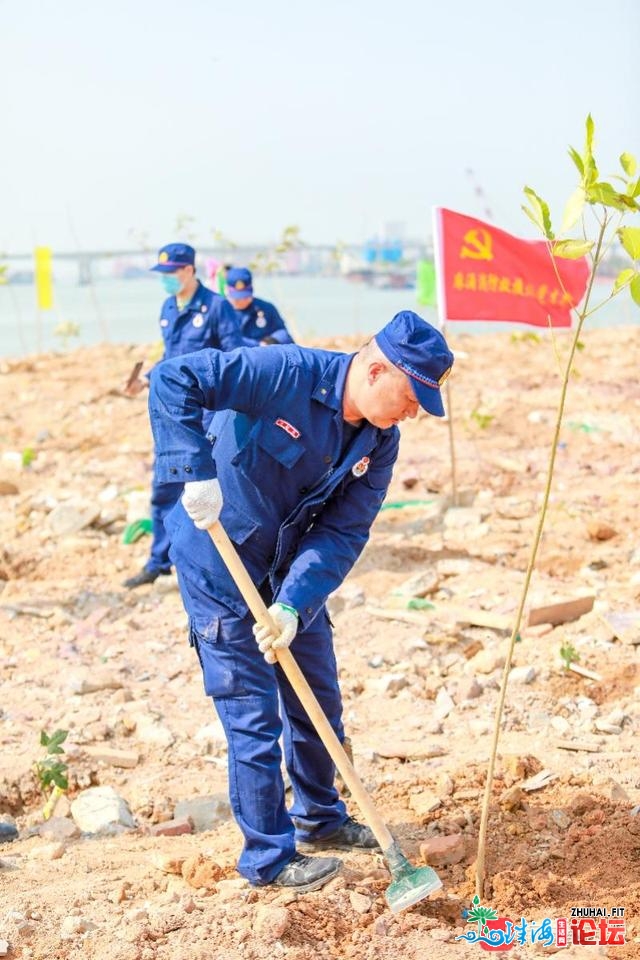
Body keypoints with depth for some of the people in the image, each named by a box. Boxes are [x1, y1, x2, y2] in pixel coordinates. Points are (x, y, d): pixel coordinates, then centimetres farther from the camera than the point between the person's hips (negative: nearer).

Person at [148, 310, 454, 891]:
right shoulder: (287, 373, -27)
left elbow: (343, 532, -11)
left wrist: (294, 605, -24)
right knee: (254, 713, -3)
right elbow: (173, 380, -31)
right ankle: (270, 858, 12)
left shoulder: (379, 441, -7)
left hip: (292, 565, 7)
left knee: (320, 699, 16)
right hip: (218, 560, -7)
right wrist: (198, 473, -39)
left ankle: (319, 819, 37)